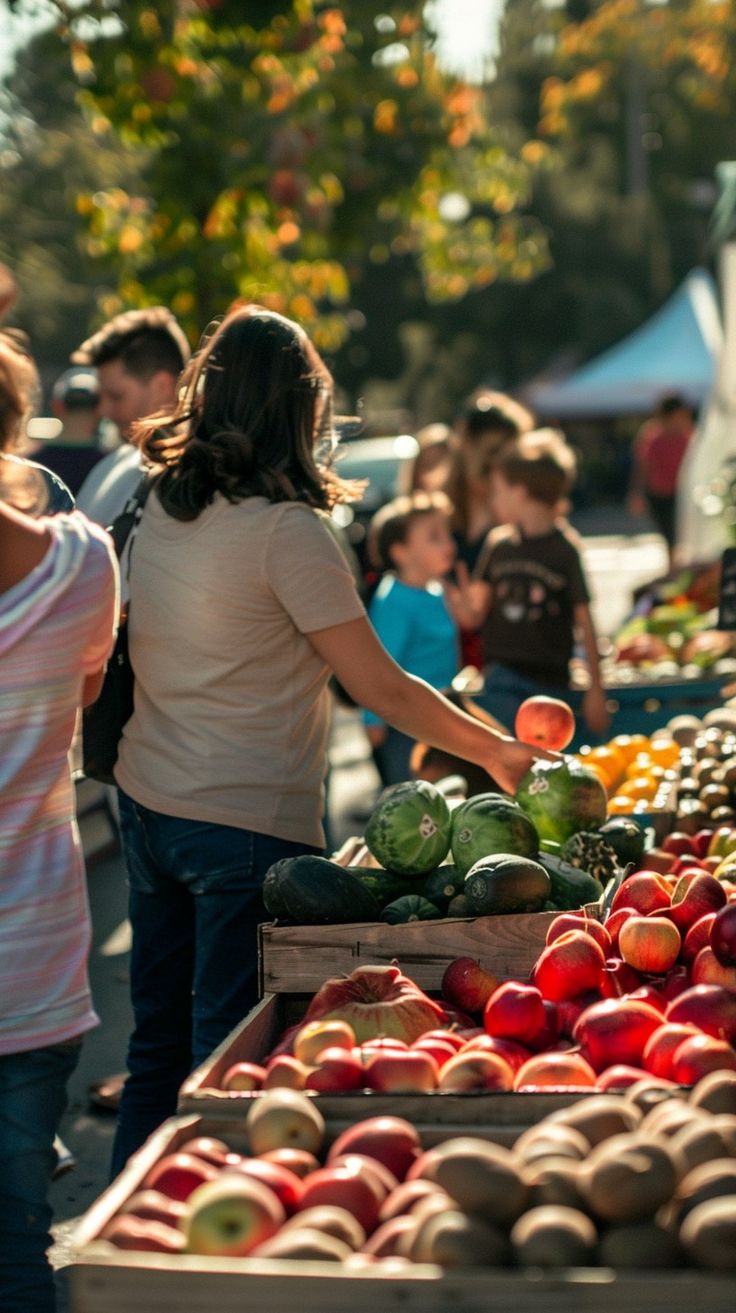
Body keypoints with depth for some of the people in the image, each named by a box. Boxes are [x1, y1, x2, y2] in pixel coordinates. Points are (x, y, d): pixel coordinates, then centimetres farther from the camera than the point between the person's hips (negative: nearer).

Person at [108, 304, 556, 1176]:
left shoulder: (157, 508, 5)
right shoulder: (284, 531, -16)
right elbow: (382, 690, -13)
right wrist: (497, 752, -1)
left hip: (146, 809, 7)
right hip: (247, 823, -7)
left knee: (158, 1039, 17)